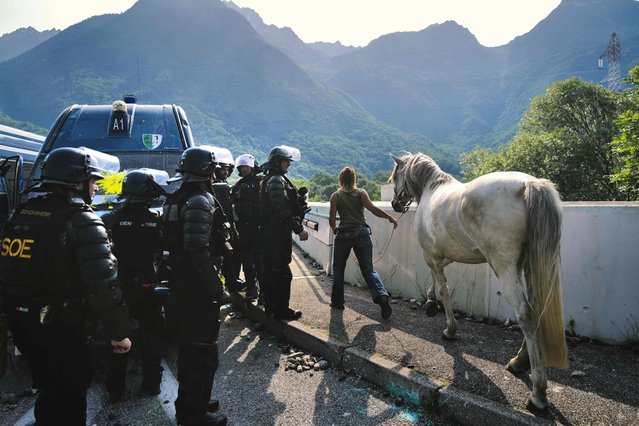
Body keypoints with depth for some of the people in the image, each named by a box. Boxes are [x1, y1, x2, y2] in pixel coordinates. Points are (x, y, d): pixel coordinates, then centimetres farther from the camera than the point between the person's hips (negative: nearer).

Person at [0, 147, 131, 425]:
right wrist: (119, 333, -17)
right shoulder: (81, 222, -20)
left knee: (49, 389, 28)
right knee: (69, 397, 12)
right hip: (64, 329, -7)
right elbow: (103, 284, -26)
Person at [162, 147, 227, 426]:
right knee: (204, 349, 3)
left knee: (188, 343, 21)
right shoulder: (201, 200, -18)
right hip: (199, 285, -10)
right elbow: (198, 248, -26)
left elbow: (173, 240, 14)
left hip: (181, 280, 10)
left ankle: (187, 402, 36)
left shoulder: (174, 199, 11)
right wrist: (214, 283, -19)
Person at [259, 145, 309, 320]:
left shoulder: (268, 180, 18)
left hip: (269, 231, 11)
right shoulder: (277, 180, -15)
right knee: (282, 272, -4)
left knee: (270, 270, 15)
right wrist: (299, 229, -19)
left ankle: (270, 306, 25)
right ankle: (281, 310, 3)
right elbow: (283, 209, -22)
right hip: (279, 232, -11)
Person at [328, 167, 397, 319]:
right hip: (362, 233, 1)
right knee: (368, 269, 6)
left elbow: (332, 219, -1)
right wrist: (390, 217, -9)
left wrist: (334, 228, 19)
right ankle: (381, 295, -15)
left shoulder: (335, 196, 1)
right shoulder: (361, 192, 3)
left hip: (343, 235, -1)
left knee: (338, 269, 17)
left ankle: (337, 301, 21)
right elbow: (372, 208, -13)